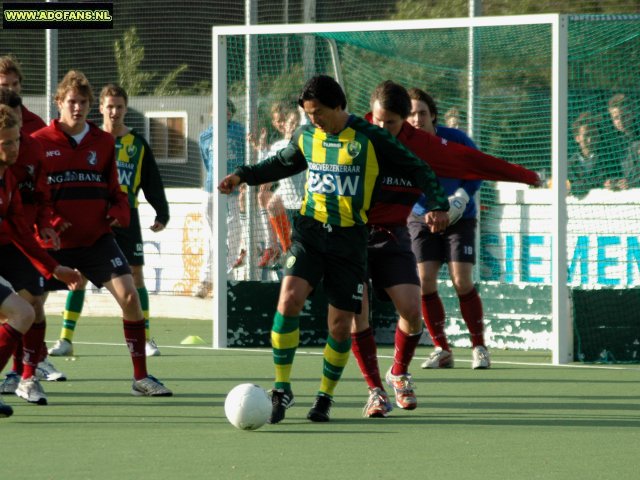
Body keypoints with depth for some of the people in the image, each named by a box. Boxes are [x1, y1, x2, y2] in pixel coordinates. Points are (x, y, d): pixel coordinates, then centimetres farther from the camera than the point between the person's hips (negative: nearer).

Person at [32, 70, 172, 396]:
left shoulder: (103, 143, 7)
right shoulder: (39, 143, -3)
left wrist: (120, 213, -6)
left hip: (97, 239, 2)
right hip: (54, 243, -2)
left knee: (130, 297, -12)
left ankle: (140, 378, -3)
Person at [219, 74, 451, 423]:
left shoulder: (370, 139, -5)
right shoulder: (306, 136, 7)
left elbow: (418, 169, 0)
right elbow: (282, 163, 27)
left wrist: (438, 206, -11)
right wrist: (243, 176, 18)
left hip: (350, 238, -2)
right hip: (310, 232, 2)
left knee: (340, 325, -2)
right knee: (289, 299, -21)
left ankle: (325, 396, 20)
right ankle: (281, 389, -10)